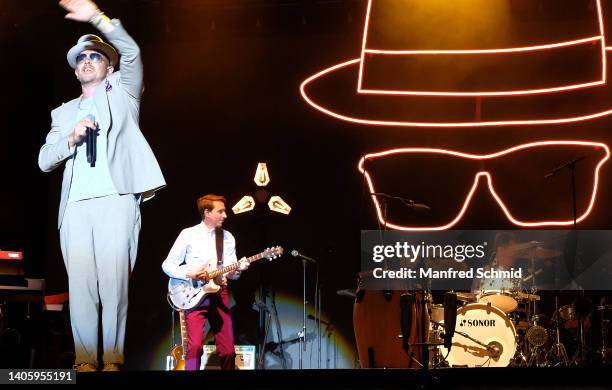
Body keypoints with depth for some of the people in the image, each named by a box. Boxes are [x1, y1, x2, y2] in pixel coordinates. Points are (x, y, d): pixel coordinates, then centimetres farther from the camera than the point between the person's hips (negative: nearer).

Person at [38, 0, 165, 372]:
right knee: (80, 285, -5)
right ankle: (85, 360, -2)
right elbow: (44, 160, 16)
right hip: (76, 205, 3)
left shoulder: (122, 93, 18)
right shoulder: (63, 112, 25)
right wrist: (72, 138, -3)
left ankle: (113, 359, -7)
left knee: (114, 283, -10)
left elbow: (132, 53, 1)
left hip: (116, 201, -3)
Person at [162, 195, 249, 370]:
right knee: (195, 346, -16)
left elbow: (230, 273, 8)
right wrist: (188, 273, -14)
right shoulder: (188, 234, 0)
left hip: (219, 294, 3)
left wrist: (237, 269, -15)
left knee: (228, 349, 0)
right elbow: (167, 265, 1)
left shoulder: (228, 237, 10)